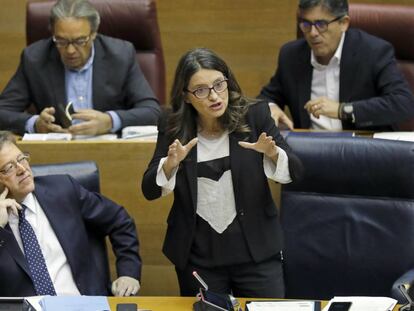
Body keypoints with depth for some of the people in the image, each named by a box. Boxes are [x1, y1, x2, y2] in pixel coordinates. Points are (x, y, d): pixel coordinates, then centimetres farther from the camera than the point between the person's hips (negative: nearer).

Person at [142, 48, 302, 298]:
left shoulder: (255, 115, -6)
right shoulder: (173, 126, -4)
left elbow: (293, 172, -5)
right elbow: (150, 190, -5)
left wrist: (272, 153, -26)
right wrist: (171, 163, -24)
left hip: (256, 249, -1)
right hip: (197, 253, 1)